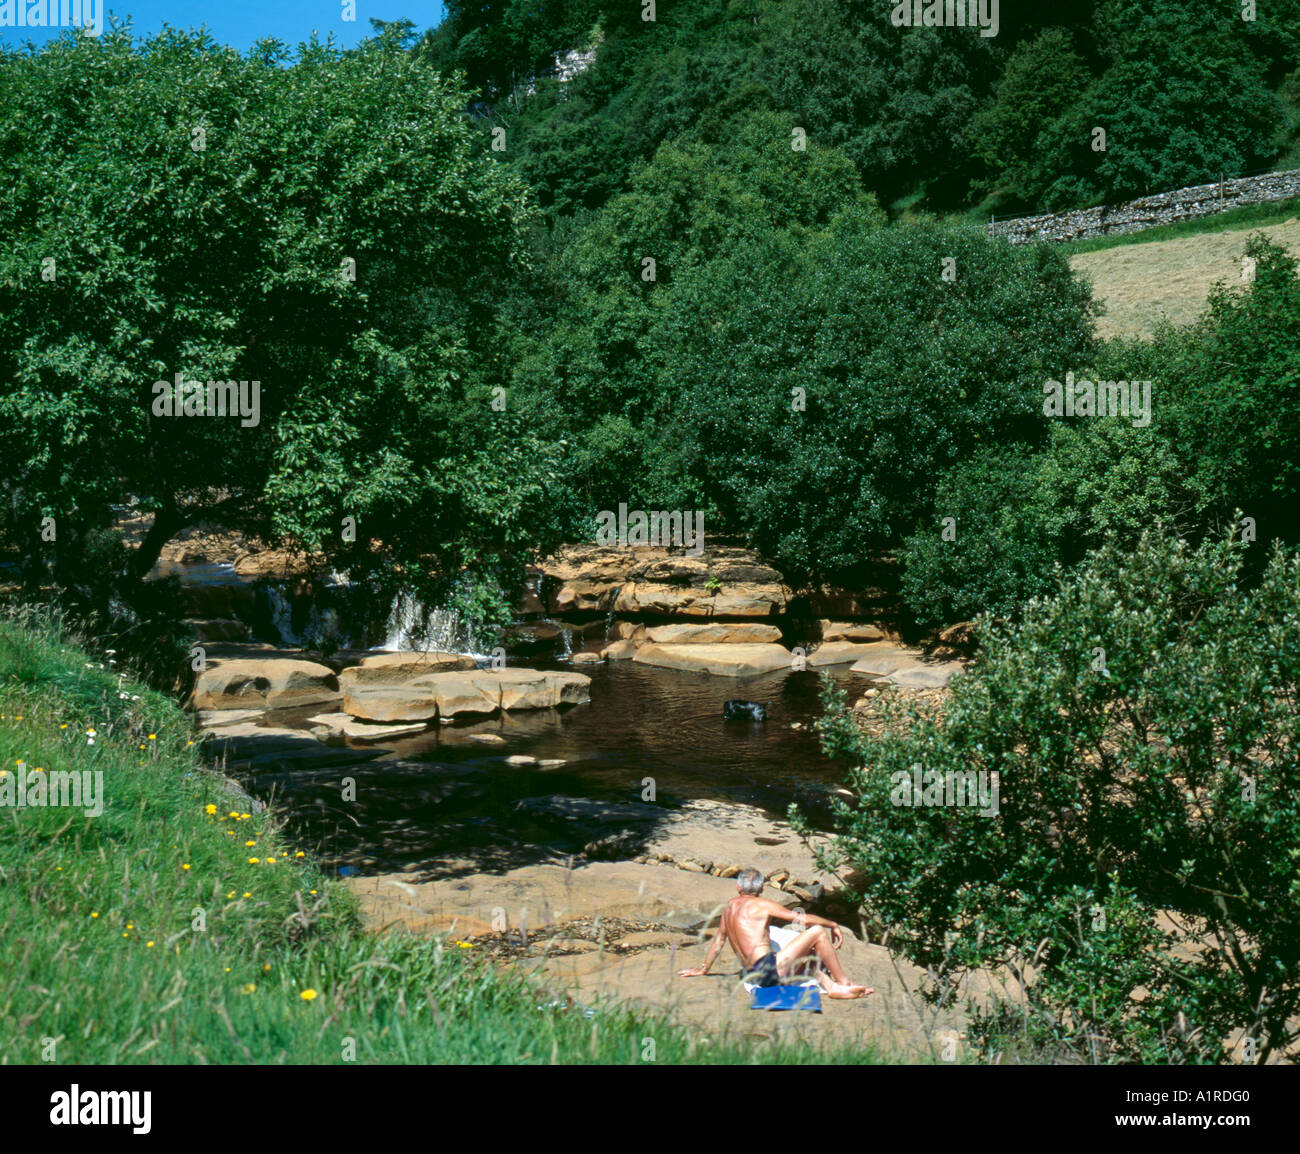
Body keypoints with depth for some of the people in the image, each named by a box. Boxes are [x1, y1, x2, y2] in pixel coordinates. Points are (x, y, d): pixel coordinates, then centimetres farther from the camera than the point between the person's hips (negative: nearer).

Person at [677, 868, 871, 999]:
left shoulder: (731, 906, 19)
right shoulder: (761, 905, -2)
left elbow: (719, 940, 29)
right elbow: (803, 919, -5)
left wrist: (703, 969, 41)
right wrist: (833, 925, 8)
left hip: (754, 975, 8)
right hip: (770, 967, -8)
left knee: (812, 953, 26)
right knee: (818, 931, -2)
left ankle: (831, 986, 2)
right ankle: (843, 982, 1)